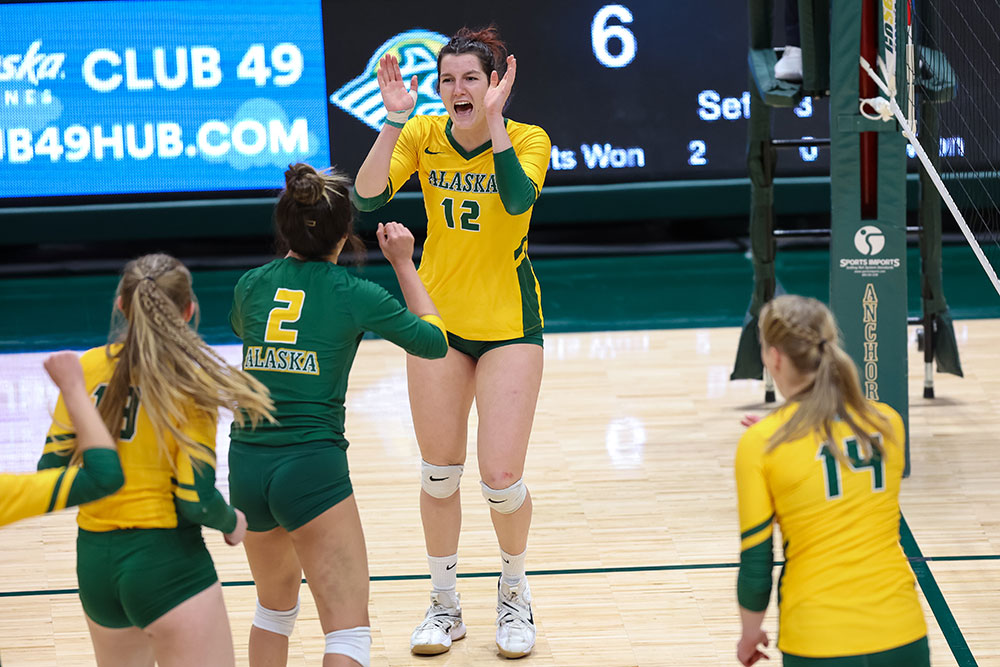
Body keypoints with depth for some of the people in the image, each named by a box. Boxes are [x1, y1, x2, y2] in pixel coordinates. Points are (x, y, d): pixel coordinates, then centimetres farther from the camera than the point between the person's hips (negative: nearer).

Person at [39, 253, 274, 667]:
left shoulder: (86, 368, 1)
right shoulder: (191, 382, -11)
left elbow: (51, 474, 1)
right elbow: (196, 500, -14)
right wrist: (233, 524, 7)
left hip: (94, 559, 6)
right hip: (166, 562, -6)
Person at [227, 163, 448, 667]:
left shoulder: (251, 285, 7)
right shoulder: (356, 295, -3)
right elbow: (434, 341, 12)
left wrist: (292, 256, 34)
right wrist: (404, 264, 19)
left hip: (246, 466, 5)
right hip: (312, 467, -5)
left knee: (276, 605, 28)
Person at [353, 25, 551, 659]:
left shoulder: (528, 139, -11)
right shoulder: (422, 136, -5)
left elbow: (517, 199, -31)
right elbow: (367, 197, -19)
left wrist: (494, 117, -32)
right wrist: (394, 119, -29)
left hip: (509, 325, -2)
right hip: (437, 319, 3)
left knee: (502, 477, -7)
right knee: (439, 474, 8)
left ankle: (515, 592, 21)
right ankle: (444, 605, 27)